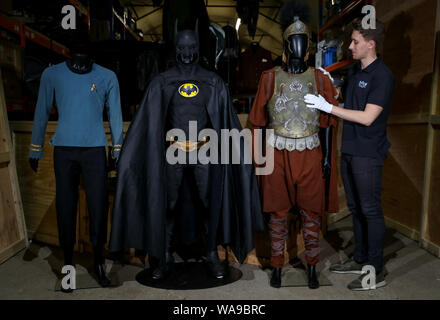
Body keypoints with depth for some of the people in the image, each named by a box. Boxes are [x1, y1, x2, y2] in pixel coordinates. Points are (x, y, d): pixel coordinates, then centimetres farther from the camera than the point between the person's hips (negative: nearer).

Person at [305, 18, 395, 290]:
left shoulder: (382, 76, -12)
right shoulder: (355, 71, 13)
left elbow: (367, 117, -19)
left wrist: (328, 107, -19)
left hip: (368, 154, -8)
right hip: (349, 150, 8)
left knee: (371, 210, 0)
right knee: (356, 208, 15)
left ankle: (376, 271, 14)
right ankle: (360, 260, 30)